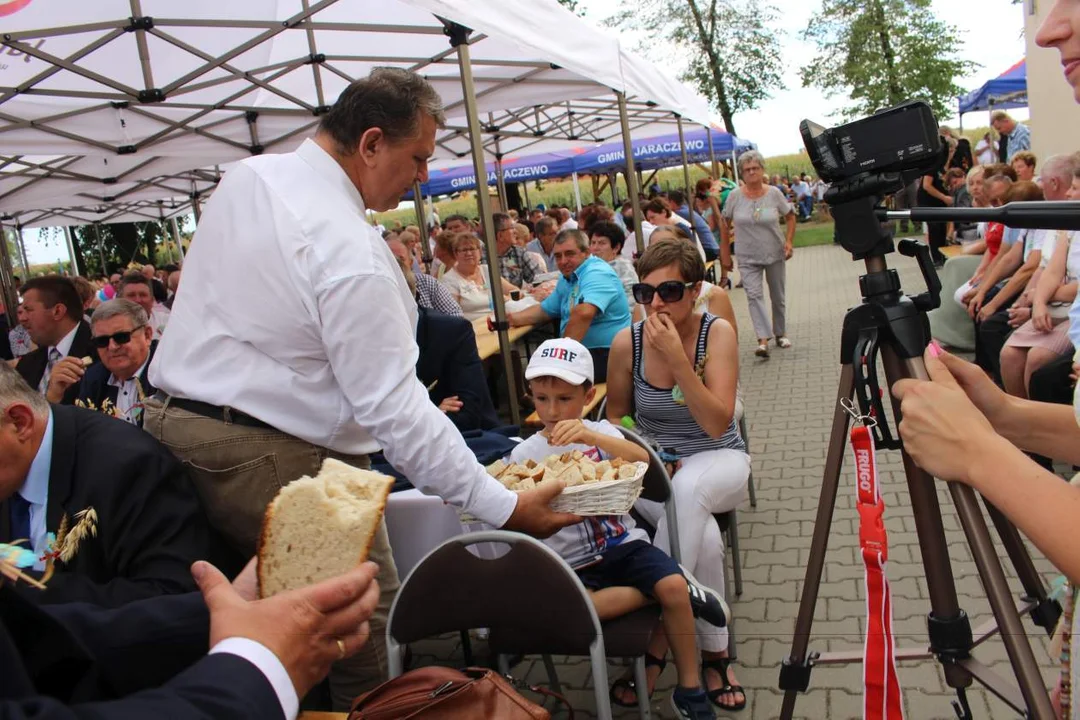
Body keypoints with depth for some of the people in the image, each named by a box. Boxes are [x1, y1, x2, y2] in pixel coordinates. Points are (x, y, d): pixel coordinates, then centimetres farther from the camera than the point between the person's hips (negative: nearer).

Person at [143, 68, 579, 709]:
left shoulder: (245, 176, 4)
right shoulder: (351, 251, -23)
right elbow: (394, 408, -26)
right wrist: (503, 506, -23)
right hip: (275, 460, -9)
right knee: (365, 632, 3)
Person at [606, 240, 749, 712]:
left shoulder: (717, 333, -13)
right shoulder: (627, 342, -9)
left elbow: (718, 423, -22)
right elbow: (615, 416, 7)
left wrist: (677, 359, -30)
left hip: (718, 461, -1)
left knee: (689, 489, -38)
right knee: (704, 536, -32)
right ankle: (714, 655, -10)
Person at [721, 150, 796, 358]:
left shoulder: (774, 193, -5)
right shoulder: (735, 196, -5)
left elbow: (790, 217, 5)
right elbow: (726, 223, 6)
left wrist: (789, 241, -6)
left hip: (775, 254, 1)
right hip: (748, 258, -1)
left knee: (778, 296, 12)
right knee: (754, 295, -16)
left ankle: (780, 333, 31)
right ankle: (763, 340, -22)